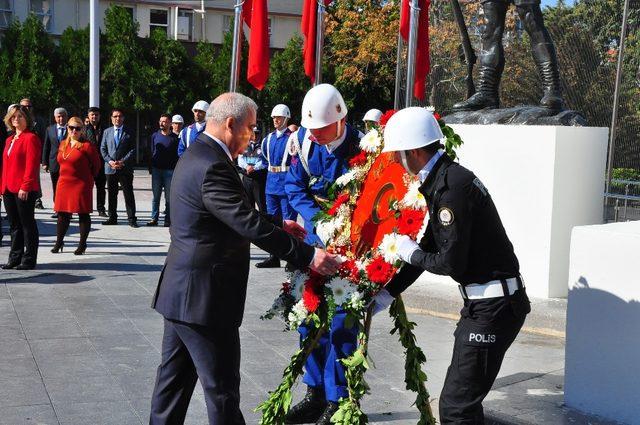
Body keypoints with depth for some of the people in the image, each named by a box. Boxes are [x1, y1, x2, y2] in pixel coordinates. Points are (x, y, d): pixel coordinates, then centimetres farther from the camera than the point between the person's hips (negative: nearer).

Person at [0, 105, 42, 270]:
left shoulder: (31, 138, -8)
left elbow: (31, 165, -15)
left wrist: (25, 187, -20)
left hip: (25, 190, -8)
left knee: (27, 224, 0)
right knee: (14, 225, 13)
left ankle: (29, 260, 6)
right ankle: (15, 258, 20)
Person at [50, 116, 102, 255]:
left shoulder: (86, 145, -10)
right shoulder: (63, 144, 10)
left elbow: (97, 163, -3)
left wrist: (89, 177, 7)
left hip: (81, 185, -6)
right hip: (64, 184, 6)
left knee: (83, 214, 2)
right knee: (63, 214, 10)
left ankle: (82, 244, 10)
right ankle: (59, 242, 20)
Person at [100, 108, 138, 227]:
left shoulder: (129, 132, 4)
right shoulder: (107, 132, 12)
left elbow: (132, 149, -1)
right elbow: (103, 149, 9)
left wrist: (123, 162, -12)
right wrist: (110, 161, -6)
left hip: (125, 168, -3)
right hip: (110, 168, 3)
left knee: (128, 194, -2)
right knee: (111, 194, 8)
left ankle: (131, 218, 1)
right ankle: (112, 218, 15)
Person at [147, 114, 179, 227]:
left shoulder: (174, 138, 0)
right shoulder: (155, 136, 9)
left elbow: (177, 155, -1)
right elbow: (151, 152, 12)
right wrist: (151, 168, 8)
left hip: (169, 171, -2)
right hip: (156, 170, 2)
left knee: (169, 197, 2)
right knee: (155, 196, 4)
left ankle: (168, 219, 7)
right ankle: (154, 218, 9)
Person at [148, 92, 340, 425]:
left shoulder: (196, 156, 12)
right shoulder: (212, 166, -21)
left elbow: (237, 213, 21)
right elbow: (250, 226, -26)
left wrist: (278, 223, 16)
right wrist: (309, 256, -23)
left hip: (180, 292, 11)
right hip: (204, 297, -11)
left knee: (175, 378, 18)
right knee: (222, 388, 1)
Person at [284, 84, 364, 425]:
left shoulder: (360, 146, -20)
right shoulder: (304, 140, -7)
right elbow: (294, 186, 0)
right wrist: (317, 218, -16)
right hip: (314, 236, 5)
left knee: (340, 322, -3)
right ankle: (315, 393, 25)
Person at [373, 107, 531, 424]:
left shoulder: (452, 186, -21)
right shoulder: (441, 180, 11)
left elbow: (451, 263, -22)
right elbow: (428, 249, 17)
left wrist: (411, 253, -3)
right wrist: (383, 297, 18)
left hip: (492, 306, -11)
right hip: (482, 301, 11)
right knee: (464, 399, 22)